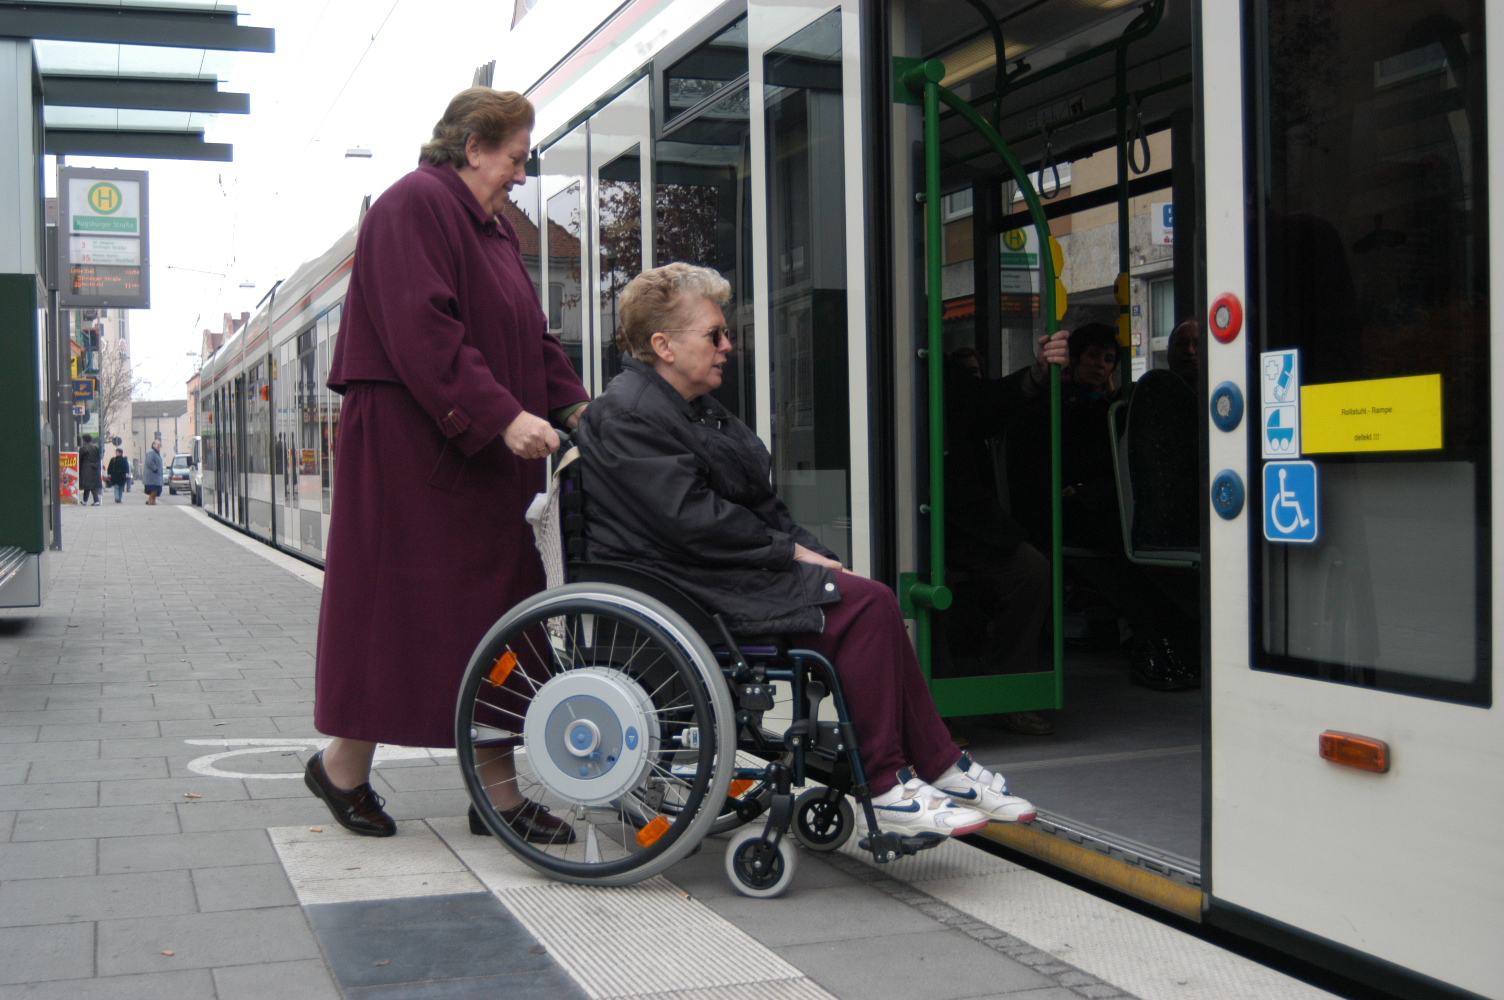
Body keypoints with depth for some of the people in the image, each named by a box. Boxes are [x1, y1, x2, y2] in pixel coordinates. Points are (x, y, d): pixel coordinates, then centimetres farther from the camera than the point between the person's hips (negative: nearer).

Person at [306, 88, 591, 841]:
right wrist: (502, 416, -27)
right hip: (411, 451, -9)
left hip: (487, 459, 9)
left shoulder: (493, 226, 20)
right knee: (402, 603, -2)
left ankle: (499, 790, 11)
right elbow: (424, 333, -21)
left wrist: (574, 405, 6)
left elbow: (530, 334, 20)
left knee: (493, 614, 6)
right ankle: (343, 766, 16)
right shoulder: (414, 206, -10)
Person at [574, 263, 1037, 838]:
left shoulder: (697, 410, 21)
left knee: (872, 603, -10)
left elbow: (759, 503, 21)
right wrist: (790, 553, -13)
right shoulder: (626, 417, -11)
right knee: (864, 605, -21)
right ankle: (886, 787, -15)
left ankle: (938, 767, -6)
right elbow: (695, 522, -19)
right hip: (691, 588, -10)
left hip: (735, 572, 10)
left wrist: (805, 550, 3)